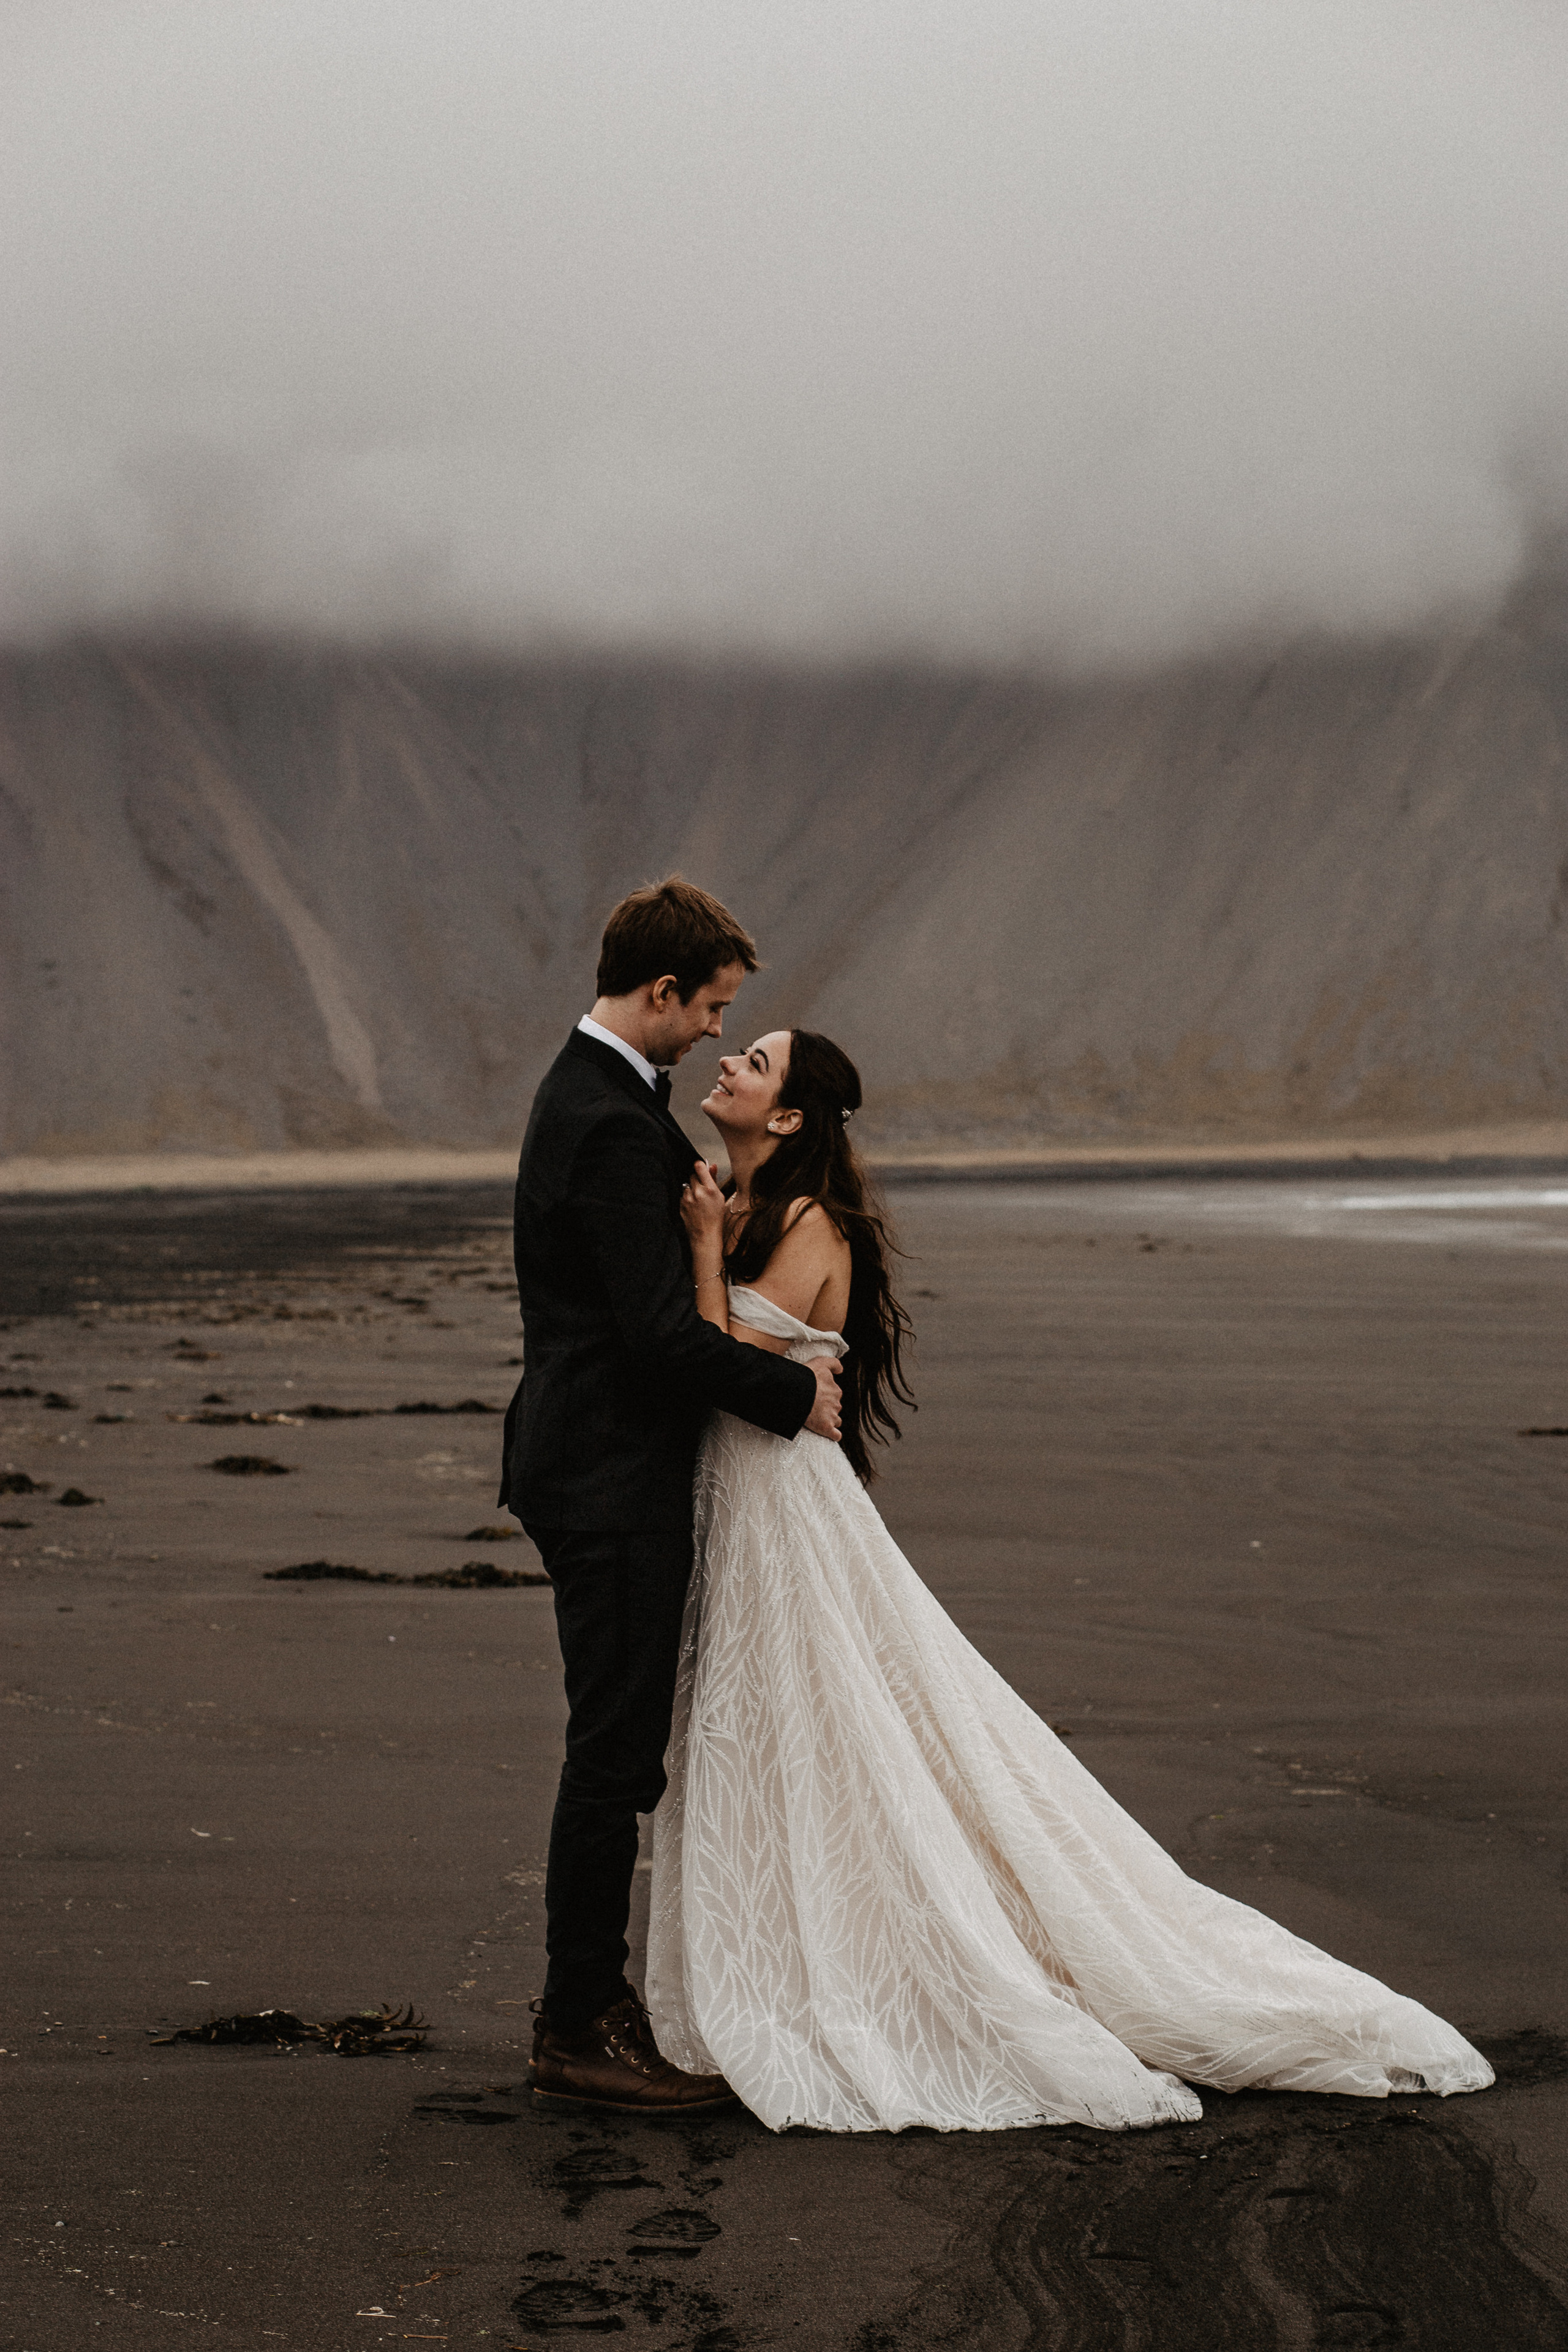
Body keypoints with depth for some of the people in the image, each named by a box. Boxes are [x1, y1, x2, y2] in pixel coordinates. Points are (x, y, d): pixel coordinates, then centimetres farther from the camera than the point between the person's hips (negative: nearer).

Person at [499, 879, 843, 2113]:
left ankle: (585, 1996, 24)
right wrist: (796, 1391, -13)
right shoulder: (614, 1124, -21)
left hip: (598, 1467, 11)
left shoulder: (595, 1090, 12)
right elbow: (662, 1330, -23)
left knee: (619, 1747, 16)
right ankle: (583, 2029, 3)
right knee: (616, 1755, -4)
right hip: (615, 1483, -11)